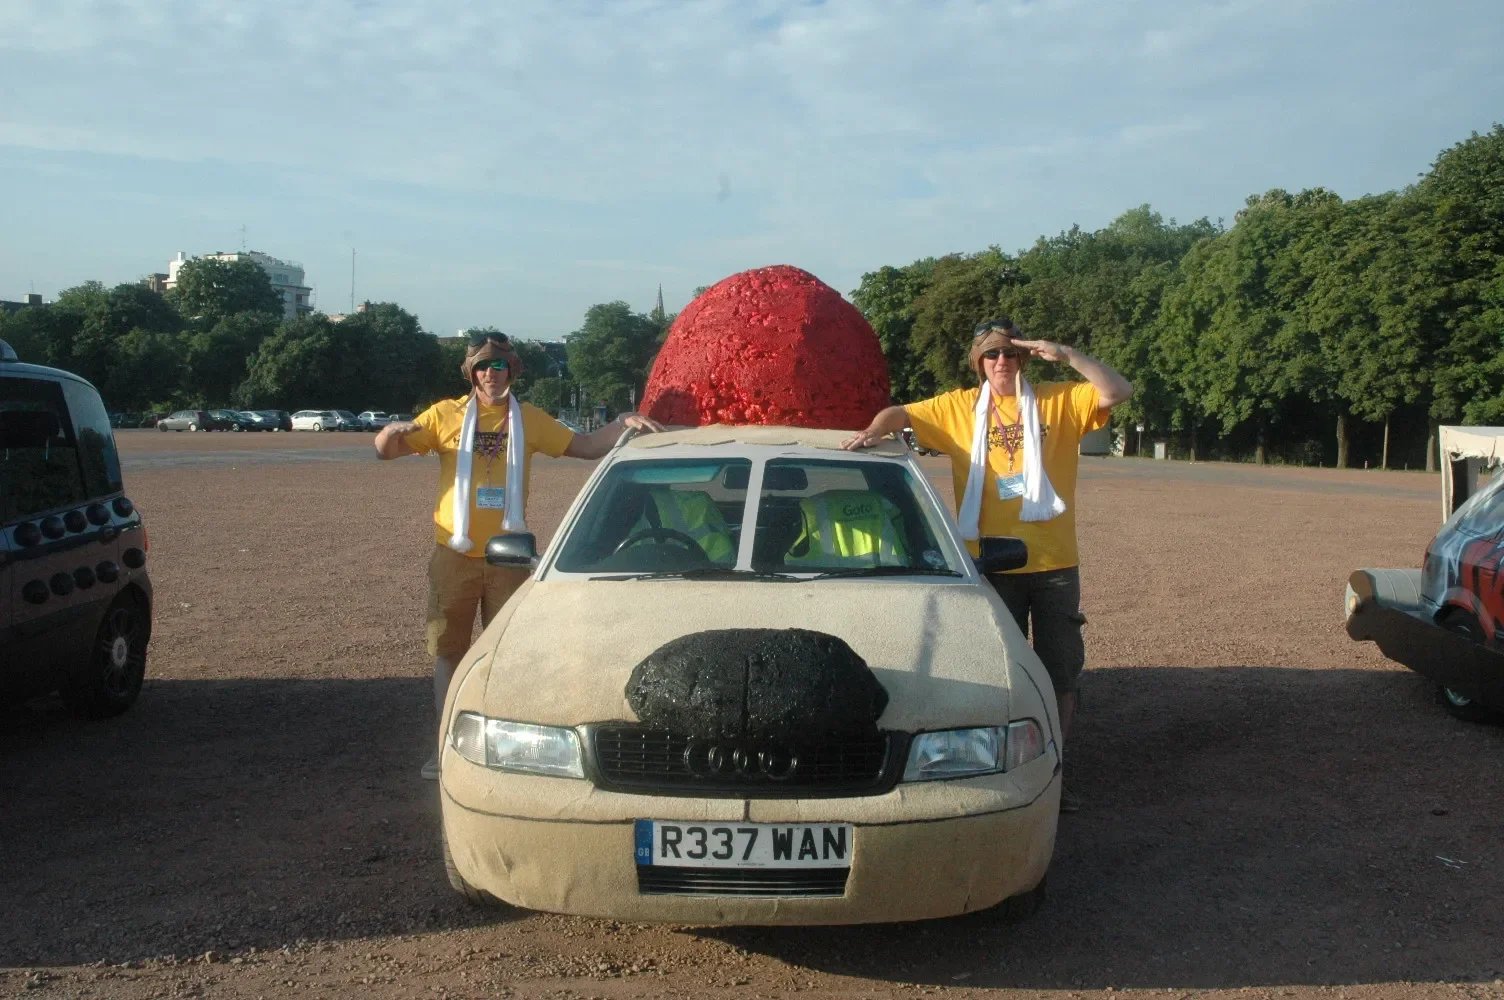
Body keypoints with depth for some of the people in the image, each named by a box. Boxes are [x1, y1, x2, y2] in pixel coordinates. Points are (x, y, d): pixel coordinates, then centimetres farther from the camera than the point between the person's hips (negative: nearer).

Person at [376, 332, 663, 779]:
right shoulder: (446, 415, 0)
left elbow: (585, 446, 8)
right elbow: (386, 451, 0)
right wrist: (394, 430, -23)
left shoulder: (530, 420, 5)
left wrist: (623, 424, -8)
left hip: (508, 557, 1)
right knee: (448, 652, 6)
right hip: (454, 557, -1)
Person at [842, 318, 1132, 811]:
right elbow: (901, 413, 2)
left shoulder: (1060, 400, 1)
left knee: (1061, 672, 10)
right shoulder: (959, 407, 3)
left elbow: (1118, 391, -9)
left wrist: (1067, 355, -17)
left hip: (1055, 564, 1)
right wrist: (872, 431, -18)